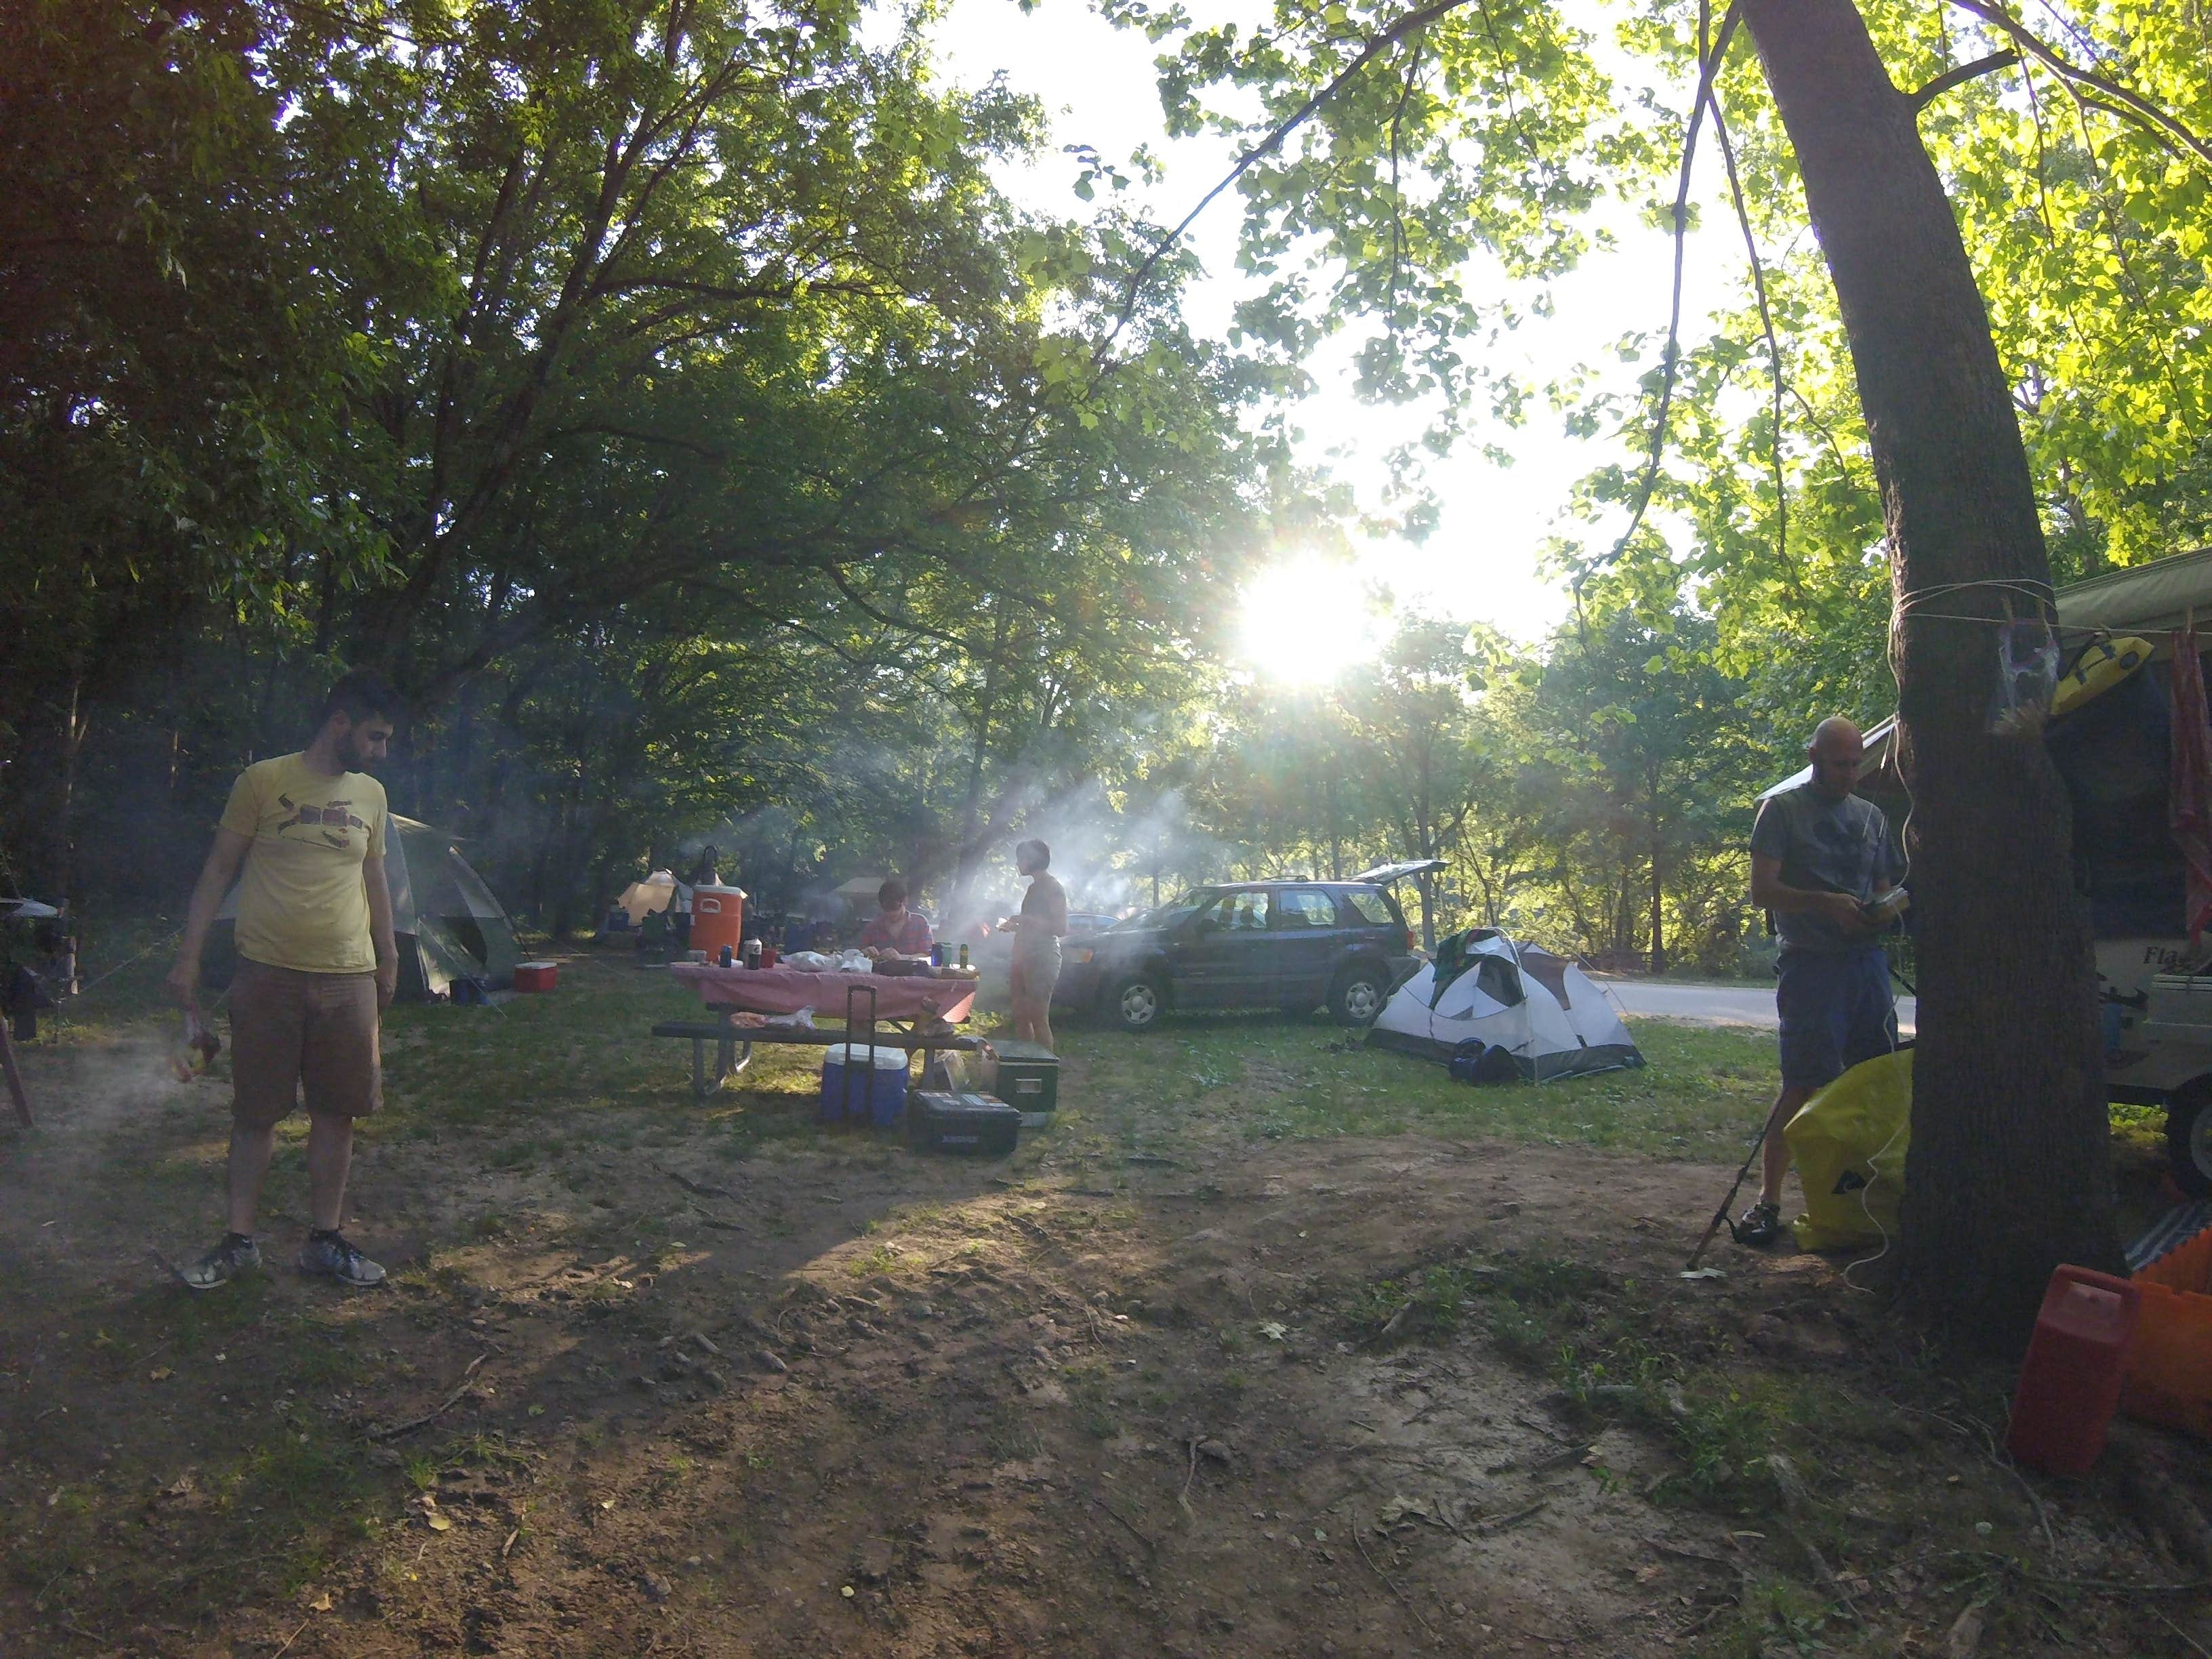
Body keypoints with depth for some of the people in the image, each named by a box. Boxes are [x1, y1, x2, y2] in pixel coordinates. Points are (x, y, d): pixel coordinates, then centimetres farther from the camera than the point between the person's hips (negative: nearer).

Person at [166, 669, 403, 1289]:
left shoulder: (371, 795, 10)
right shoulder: (263, 781, -4)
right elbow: (218, 870, 0)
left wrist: (388, 957, 21)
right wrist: (190, 955, -3)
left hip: (349, 980, 4)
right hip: (268, 975, -4)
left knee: (336, 1112, 7)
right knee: (256, 1114, 6)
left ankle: (325, 1239, 19)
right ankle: (239, 1240, 19)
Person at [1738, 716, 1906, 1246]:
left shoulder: (1871, 817, 17)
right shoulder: (1782, 810, 1)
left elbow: (1884, 887, 23)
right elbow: (1762, 890, -6)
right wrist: (1824, 903, -20)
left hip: (1867, 962, 6)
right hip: (1812, 964, -6)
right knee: (1803, 1084, -9)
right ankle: (1768, 1201, -3)